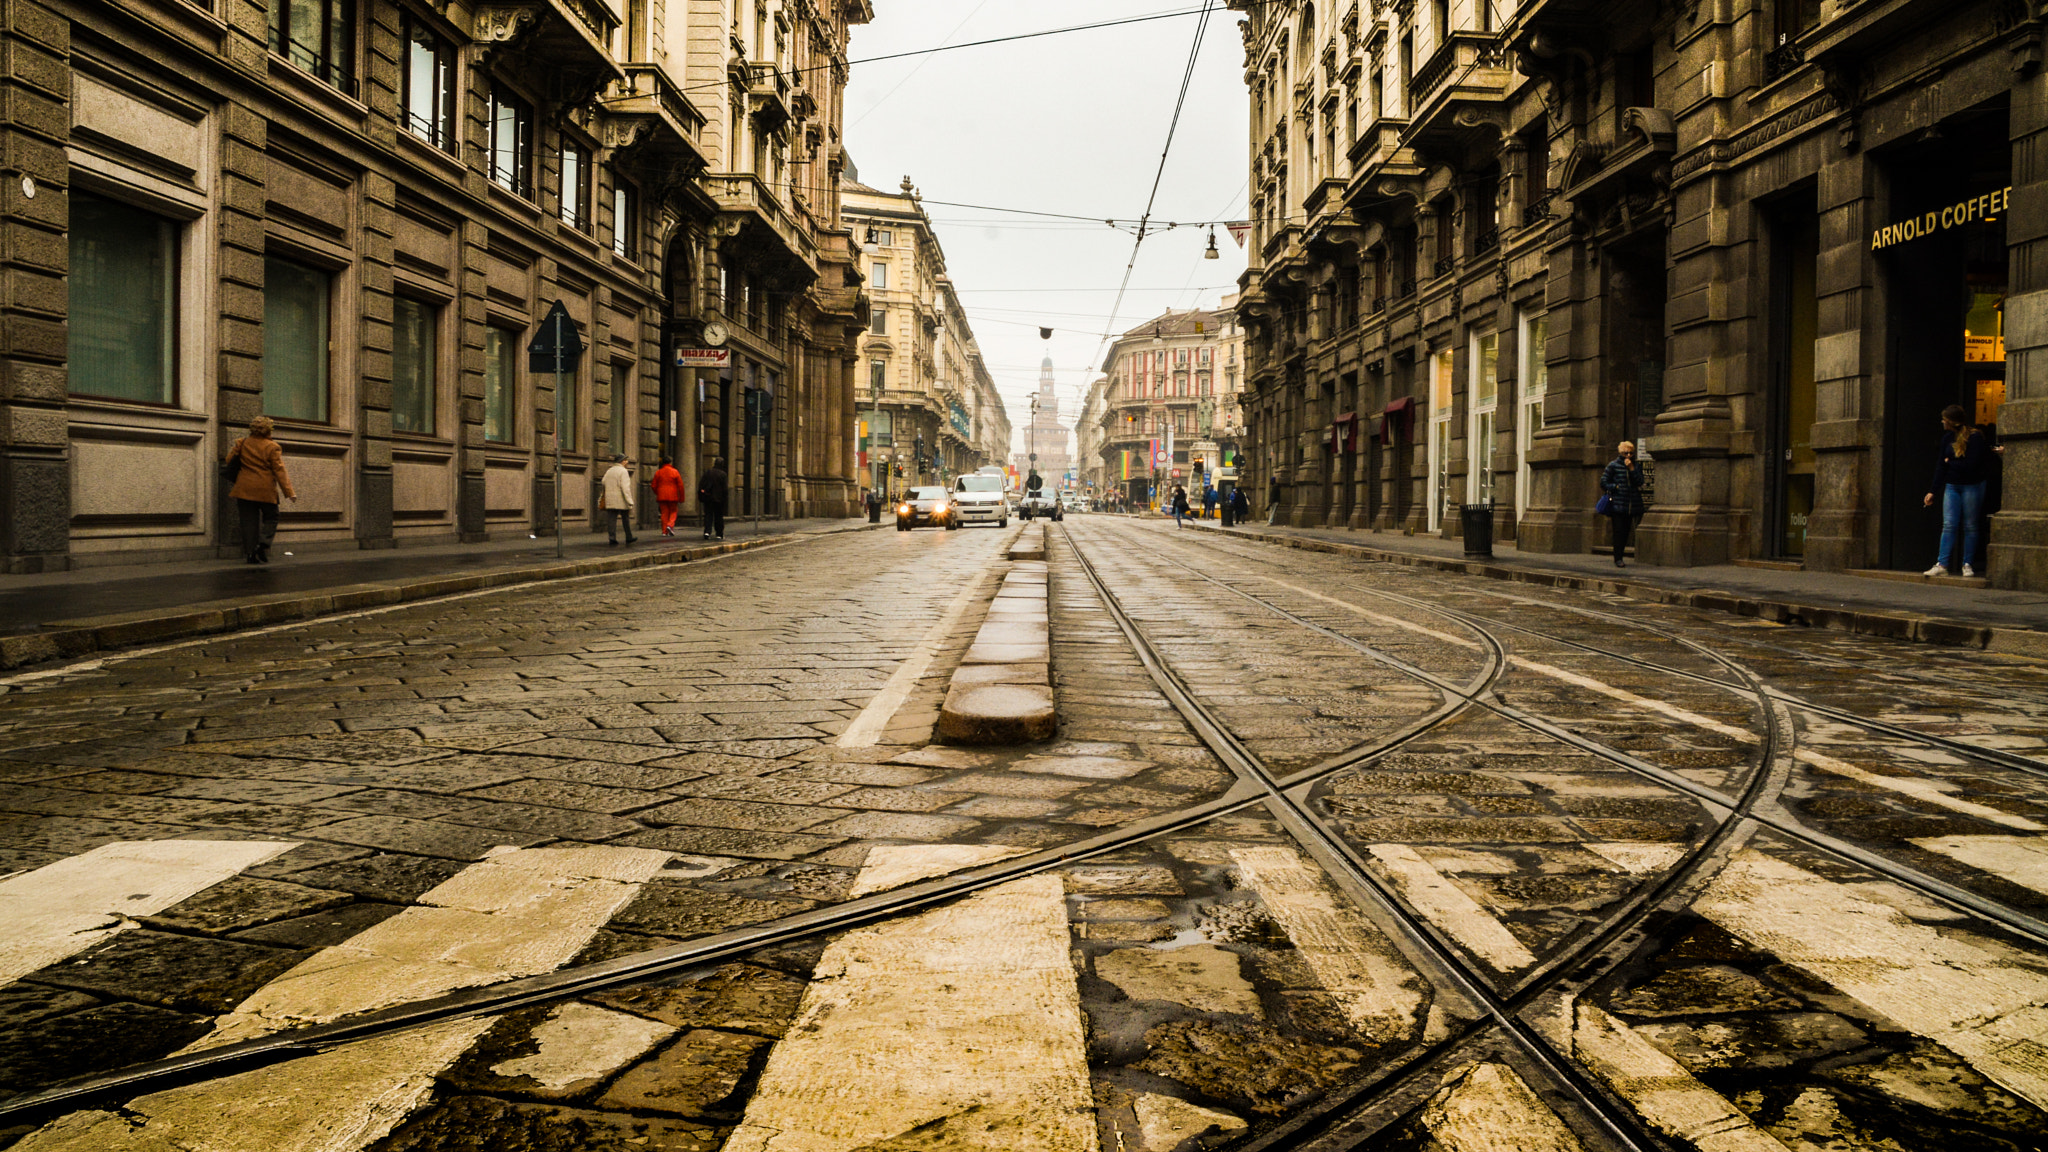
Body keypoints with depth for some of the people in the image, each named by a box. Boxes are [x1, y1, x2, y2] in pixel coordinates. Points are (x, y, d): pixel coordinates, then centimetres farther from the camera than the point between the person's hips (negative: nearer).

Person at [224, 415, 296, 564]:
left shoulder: (242, 443, 4)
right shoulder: (272, 447, -7)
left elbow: (229, 460, 12)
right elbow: (279, 471, -9)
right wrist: (289, 492, -8)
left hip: (245, 489, 3)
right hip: (266, 490, -3)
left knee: (249, 521, 6)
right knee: (270, 518, 11)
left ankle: (249, 554, 3)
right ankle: (263, 543, -12)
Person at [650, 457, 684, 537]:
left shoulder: (658, 472, 5)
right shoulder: (675, 472, -2)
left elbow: (653, 486, 8)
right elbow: (680, 486, -4)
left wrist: (658, 494, 24)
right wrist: (681, 498, 2)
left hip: (662, 497, 2)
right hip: (673, 496, -2)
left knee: (664, 513, 6)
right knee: (673, 512, 9)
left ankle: (664, 531, 2)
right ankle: (670, 525, -15)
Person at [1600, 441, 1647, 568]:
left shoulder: (1636, 466, 12)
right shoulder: (1613, 465, 1)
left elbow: (1640, 482, -2)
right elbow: (1604, 483, 0)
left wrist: (1631, 468, -9)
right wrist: (1617, 487, -9)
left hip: (1632, 504, 4)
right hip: (1617, 504, -4)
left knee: (1626, 532, 7)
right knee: (1619, 531, -9)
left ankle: (1619, 557, 16)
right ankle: (1618, 558, -7)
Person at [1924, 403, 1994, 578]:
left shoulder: (1975, 437, -12)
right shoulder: (1948, 438, 7)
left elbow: (1969, 466, -20)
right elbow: (1941, 466, 10)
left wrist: (1950, 463, -3)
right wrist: (1933, 492, 8)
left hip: (1972, 486, -5)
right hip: (1951, 486, 5)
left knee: (1970, 526, 2)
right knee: (1949, 525, -2)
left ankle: (1968, 564, 8)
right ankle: (1941, 565, -7)